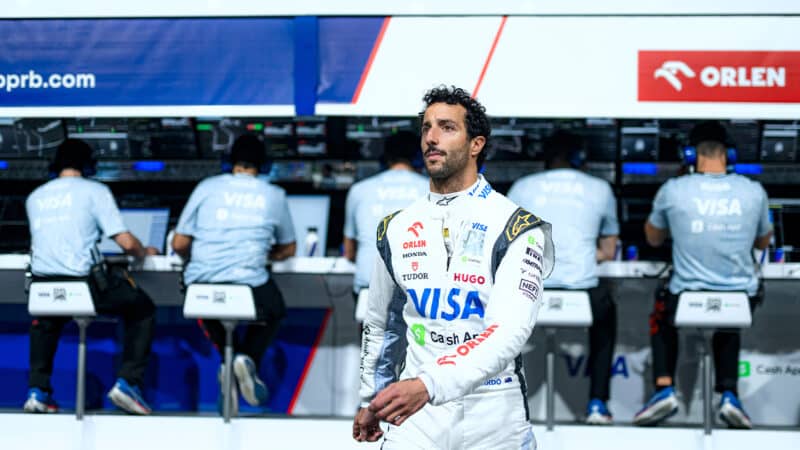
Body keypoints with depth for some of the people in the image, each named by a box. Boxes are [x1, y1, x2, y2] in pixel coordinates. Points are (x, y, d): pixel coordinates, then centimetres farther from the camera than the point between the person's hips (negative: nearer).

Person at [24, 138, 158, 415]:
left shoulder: (35, 197, 16)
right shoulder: (94, 191, 2)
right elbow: (126, 242, -3)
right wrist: (144, 253, 20)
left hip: (43, 287, 4)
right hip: (84, 284, -4)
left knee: (46, 322, 38)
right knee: (142, 309, 20)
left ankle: (38, 390, 22)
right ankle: (128, 381, 7)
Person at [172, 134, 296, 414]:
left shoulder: (207, 188, 8)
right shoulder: (274, 195, 11)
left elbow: (179, 244, 9)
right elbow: (288, 249, 23)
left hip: (200, 283, 1)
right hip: (249, 284, -1)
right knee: (274, 311, 31)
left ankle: (230, 363, 14)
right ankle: (249, 360, 5)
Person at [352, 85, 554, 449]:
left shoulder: (516, 227, -9)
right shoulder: (396, 229, 7)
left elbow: (508, 333, -23)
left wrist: (428, 386, -35)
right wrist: (370, 400, 28)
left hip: (495, 421, -3)